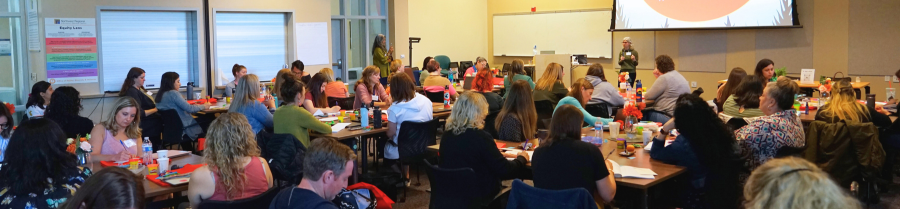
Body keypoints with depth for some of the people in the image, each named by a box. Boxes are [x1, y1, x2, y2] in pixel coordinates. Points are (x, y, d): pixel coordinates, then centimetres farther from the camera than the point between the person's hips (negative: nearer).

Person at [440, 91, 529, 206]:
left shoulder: (447, 134, -2)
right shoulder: (480, 136, -21)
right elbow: (505, 171, -16)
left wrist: (496, 154, 21)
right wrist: (522, 159, 3)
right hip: (479, 197, -6)